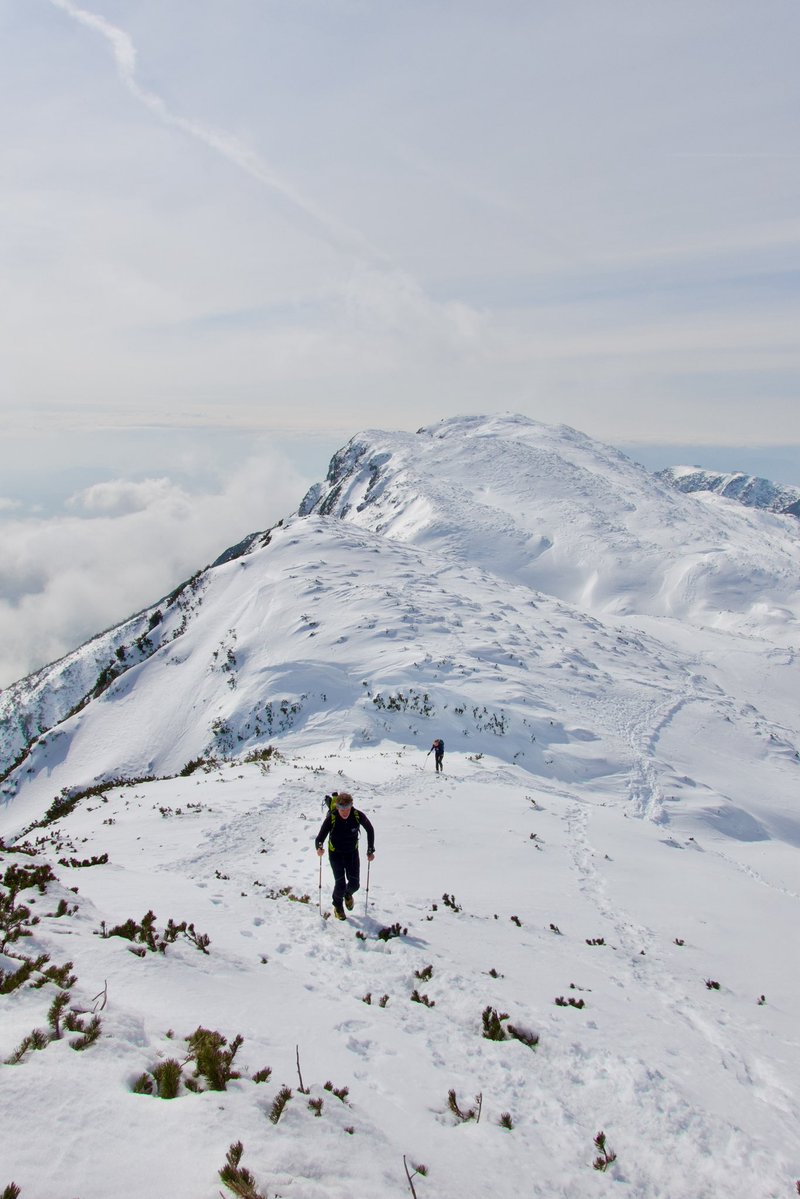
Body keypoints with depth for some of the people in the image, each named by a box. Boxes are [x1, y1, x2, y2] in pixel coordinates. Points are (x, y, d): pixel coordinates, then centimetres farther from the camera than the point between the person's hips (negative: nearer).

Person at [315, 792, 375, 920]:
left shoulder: (358, 816, -24)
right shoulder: (331, 818, -28)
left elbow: (370, 830, -5)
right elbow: (320, 837, -23)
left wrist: (370, 850, -6)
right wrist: (319, 847, -45)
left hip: (352, 852, 2)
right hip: (335, 853, -2)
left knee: (354, 884, -1)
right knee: (340, 884, -9)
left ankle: (348, 894, 38)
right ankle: (338, 906, 24)